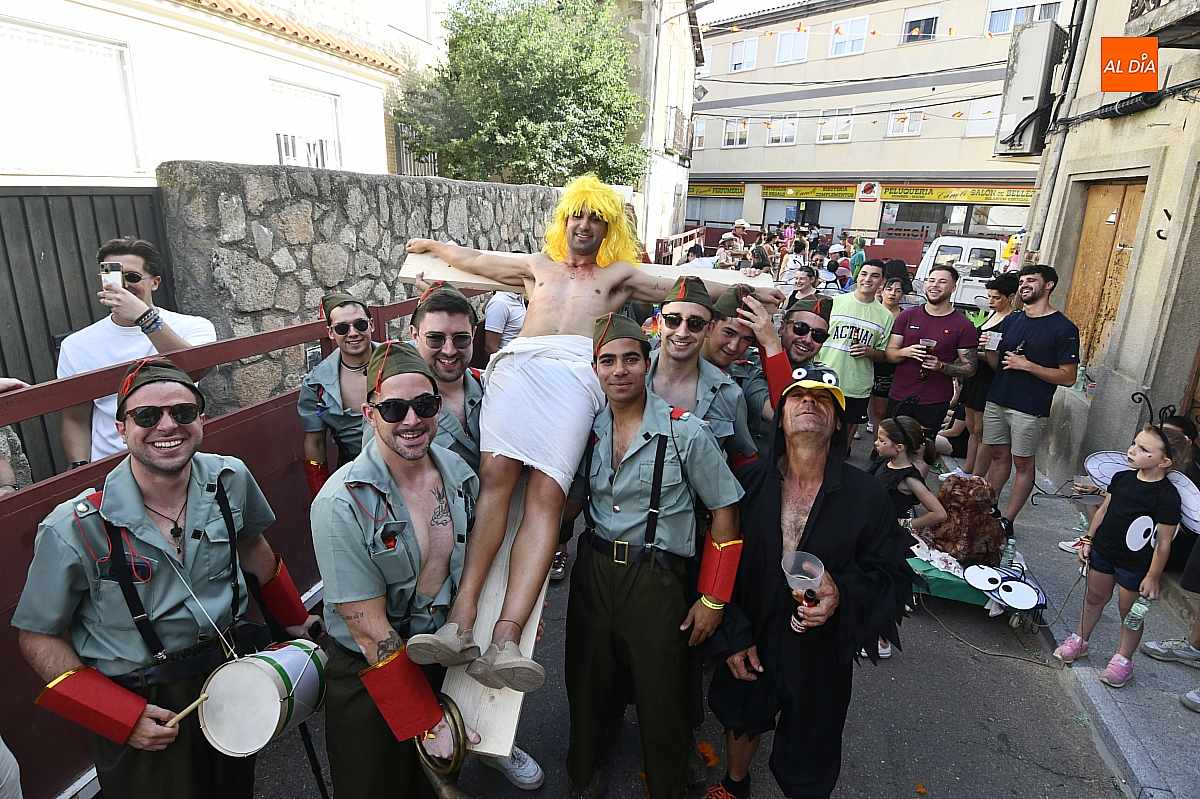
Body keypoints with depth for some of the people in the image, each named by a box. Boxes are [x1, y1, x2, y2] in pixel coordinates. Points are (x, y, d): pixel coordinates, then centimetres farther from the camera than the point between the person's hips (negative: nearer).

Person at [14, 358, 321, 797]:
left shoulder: (231, 479, -12)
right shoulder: (75, 530, -22)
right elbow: (37, 637, -10)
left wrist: (296, 620, 11)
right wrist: (120, 716, -17)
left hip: (229, 679, 4)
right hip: (138, 707, -3)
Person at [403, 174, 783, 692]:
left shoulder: (619, 274, 33)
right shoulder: (537, 266, 37)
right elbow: (474, 260, 45)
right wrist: (430, 245, 58)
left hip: (576, 372, -1)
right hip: (518, 362, 2)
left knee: (548, 493, -24)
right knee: (495, 472, -25)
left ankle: (505, 640, -33)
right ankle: (459, 624, -29)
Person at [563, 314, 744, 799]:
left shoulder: (685, 431, -12)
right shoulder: (587, 430, 1)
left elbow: (724, 513, -6)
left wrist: (713, 599, -6)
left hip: (655, 579, -4)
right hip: (592, 571, 4)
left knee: (661, 699, 9)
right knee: (586, 682, 20)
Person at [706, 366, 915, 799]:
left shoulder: (867, 495, -15)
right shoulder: (747, 481, -13)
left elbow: (893, 574, -7)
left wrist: (844, 595, -26)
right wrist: (732, 635, -8)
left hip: (823, 656, -1)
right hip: (749, 648, 2)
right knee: (742, 719, 30)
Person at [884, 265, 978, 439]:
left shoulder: (964, 325, -1)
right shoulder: (907, 316, 6)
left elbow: (970, 368, -1)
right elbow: (890, 353, 6)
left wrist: (941, 366, -19)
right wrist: (905, 352, -16)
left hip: (934, 404, -2)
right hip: (898, 398, 2)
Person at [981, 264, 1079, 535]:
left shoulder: (1064, 328, -7)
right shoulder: (1011, 320, 10)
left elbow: (1068, 377, -11)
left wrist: (1027, 365, -19)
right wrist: (989, 349, -8)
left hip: (1029, 410, -5)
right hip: (996, 401, 5)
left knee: (1023, 464, 4)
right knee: (999, 456, 12)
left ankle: (1007, 520, 10)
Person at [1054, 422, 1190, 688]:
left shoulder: (1167, 496, -21)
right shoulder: (1121, 478, -3)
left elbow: (1164, 542, -16)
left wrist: (1152, 577, -13)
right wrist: (1089, 541, 10)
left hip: (1135, 564, -5)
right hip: (1103, 551, 5)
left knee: (1129, 610, 10)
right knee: (1095, 598, 19)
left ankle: (1123, 660, 28)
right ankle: (1079, 640, 36)